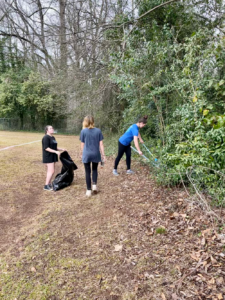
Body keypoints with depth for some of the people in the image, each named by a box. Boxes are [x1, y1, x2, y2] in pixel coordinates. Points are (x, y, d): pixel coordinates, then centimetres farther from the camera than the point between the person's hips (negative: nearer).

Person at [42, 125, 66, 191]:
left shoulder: (53, 137, 14)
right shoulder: (46, 137, -13)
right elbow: (46, 148, -21)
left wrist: (62, 149, 11)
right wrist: (56, 151, -25)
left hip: (52, 157, 9)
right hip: (48, 157, -9)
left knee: (50, 171, 11)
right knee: (51, 171, -11)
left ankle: (49, 184, 18)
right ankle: (46, 186, -4)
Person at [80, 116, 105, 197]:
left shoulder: (83, 131, -6)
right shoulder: (98, 131, -2)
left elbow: (82, 144, 0)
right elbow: (101, 144, -1)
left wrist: (81, 153, 15)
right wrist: (103, 154, 6)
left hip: (86, 154, -1)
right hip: (96, 154, 2)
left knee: (87, 172, 8)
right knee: (95, 169, 23)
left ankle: (89, 190, 13)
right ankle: (94, 185, 12)